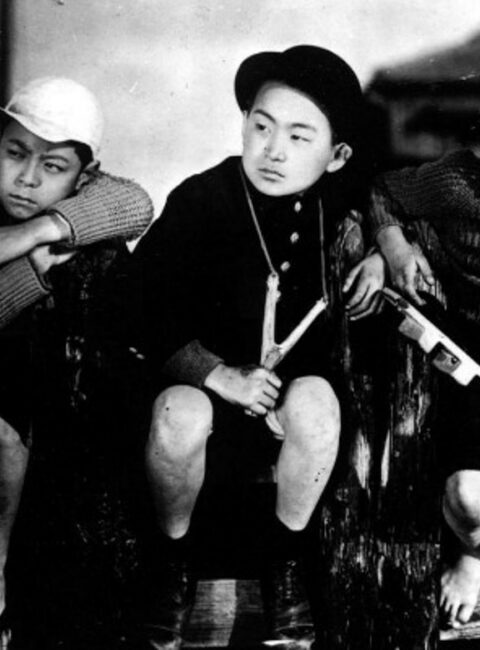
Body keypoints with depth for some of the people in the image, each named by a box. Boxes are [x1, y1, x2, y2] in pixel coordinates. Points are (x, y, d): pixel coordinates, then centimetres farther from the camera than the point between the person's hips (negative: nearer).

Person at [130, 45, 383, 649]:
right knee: (179, 415, -35)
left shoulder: (333, 192, -6)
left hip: (294, 377, 3)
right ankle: (173, 560, -4)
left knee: (316, 400, -32)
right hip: (203, 378, -2)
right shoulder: (202, 200, -19)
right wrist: (220, 375, -30)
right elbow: (136, 309, -21)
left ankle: (284, 556, -4)